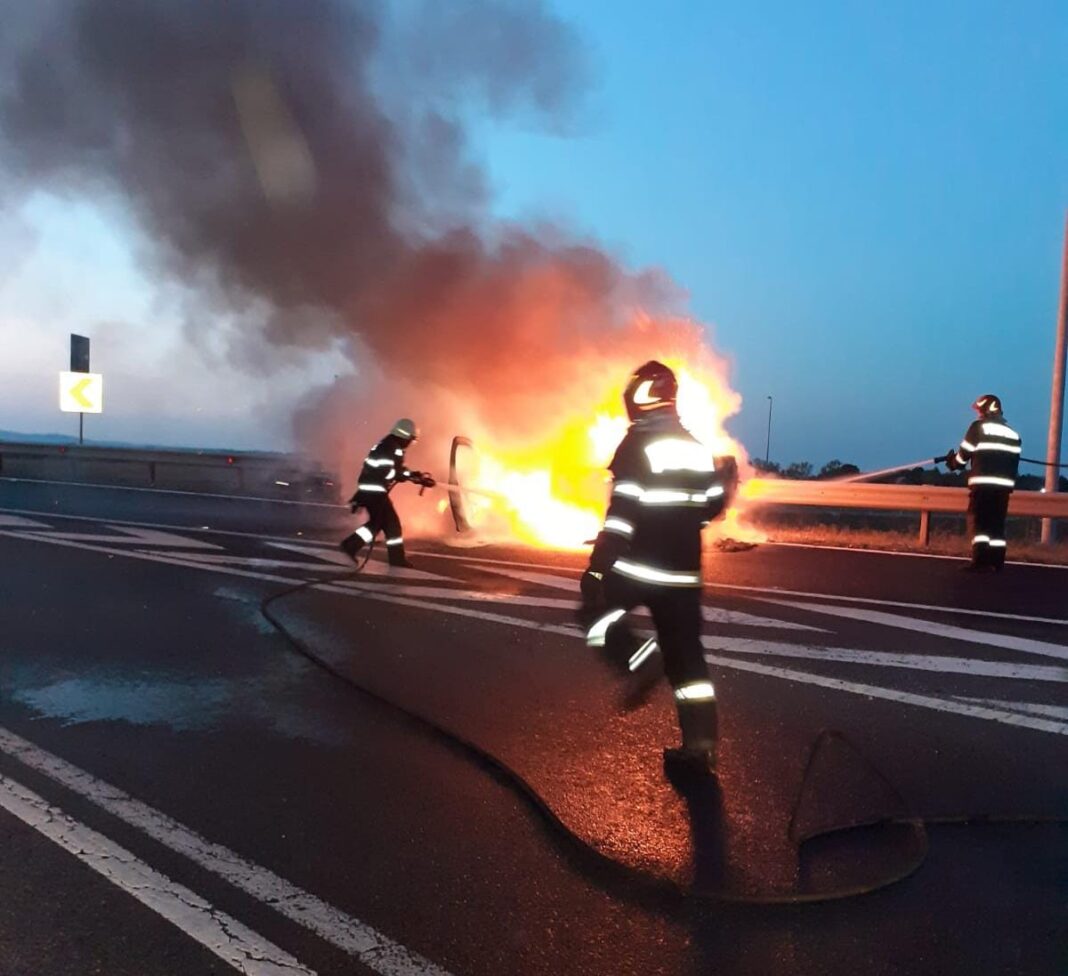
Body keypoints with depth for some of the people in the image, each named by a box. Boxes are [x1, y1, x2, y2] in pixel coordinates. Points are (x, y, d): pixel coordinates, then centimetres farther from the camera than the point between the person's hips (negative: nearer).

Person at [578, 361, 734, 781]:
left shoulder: (637, 444, -11)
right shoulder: (698, 447, 9)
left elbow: (623, 511, -18)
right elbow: (713, 504, 14)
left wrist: (596, 568, -17)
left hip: (637, 566, -6)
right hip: (683, 572, 6)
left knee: (594, 609, 19)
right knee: (686, 656, 10)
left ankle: (633, 660, -5)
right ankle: (699, 748, 11)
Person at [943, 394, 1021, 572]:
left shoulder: (979, 427, -1)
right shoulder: (1013, 434, 18)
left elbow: (965, 452, 0)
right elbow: (1013, 461, 16)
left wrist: (953, 462, 18)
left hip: (983, 483, -6)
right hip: (1004, 484, 6)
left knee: (978, 522, -4)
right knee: (997, 525, 9)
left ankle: (981, 562, -12)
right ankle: (996, 563, 8)